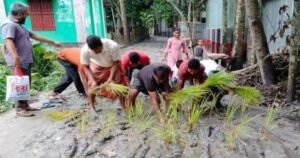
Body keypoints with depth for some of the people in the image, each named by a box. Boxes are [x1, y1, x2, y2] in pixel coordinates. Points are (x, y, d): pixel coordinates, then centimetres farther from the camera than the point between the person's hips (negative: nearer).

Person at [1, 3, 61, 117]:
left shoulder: (19, 25, 22)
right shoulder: (9, 25, -11)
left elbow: (35, 36, 26)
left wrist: (52, 42, 26)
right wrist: (15, 57, -42)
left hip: (26, 61, 10)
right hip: (18, 62, -10)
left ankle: (25, 105, 22)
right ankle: (20, 109, -1)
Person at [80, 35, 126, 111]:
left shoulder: (113, 46, -40)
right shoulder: (85, 50, -34)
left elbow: (116, 63, -25)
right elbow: (85, 67, -19)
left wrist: (110, 79, -29)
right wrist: (93, 81, -31)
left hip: (112, 65, -1)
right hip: (96, 66, 1)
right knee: (92, 85, -4)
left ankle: (124, 107, 12)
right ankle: (91, 108, 15)